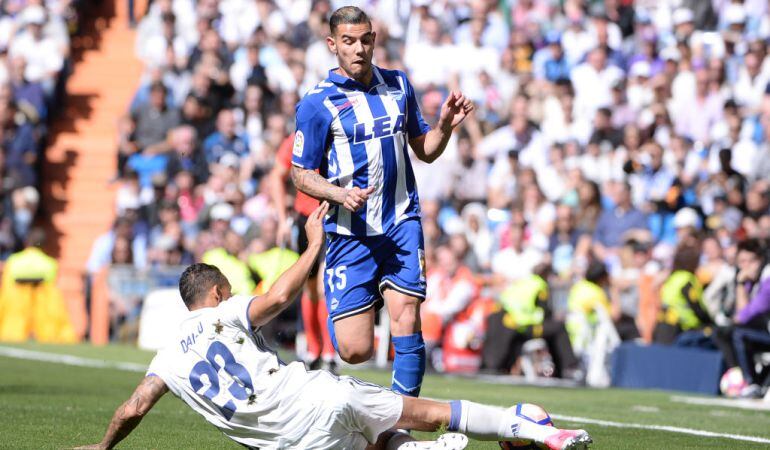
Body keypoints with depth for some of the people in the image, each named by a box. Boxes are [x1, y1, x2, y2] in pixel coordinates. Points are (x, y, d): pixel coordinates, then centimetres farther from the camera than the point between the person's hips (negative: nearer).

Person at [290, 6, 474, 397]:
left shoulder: (399, 86, 10)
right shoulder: (317, 103, -5)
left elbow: (424, 151, 19)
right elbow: (300, 173, -1)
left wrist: (445, 126, -3)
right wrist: (341, 194, -20)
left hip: (402, 224, 3)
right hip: (350, 231, -3)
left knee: (406, 320, -13)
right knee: (355, 350, -6)